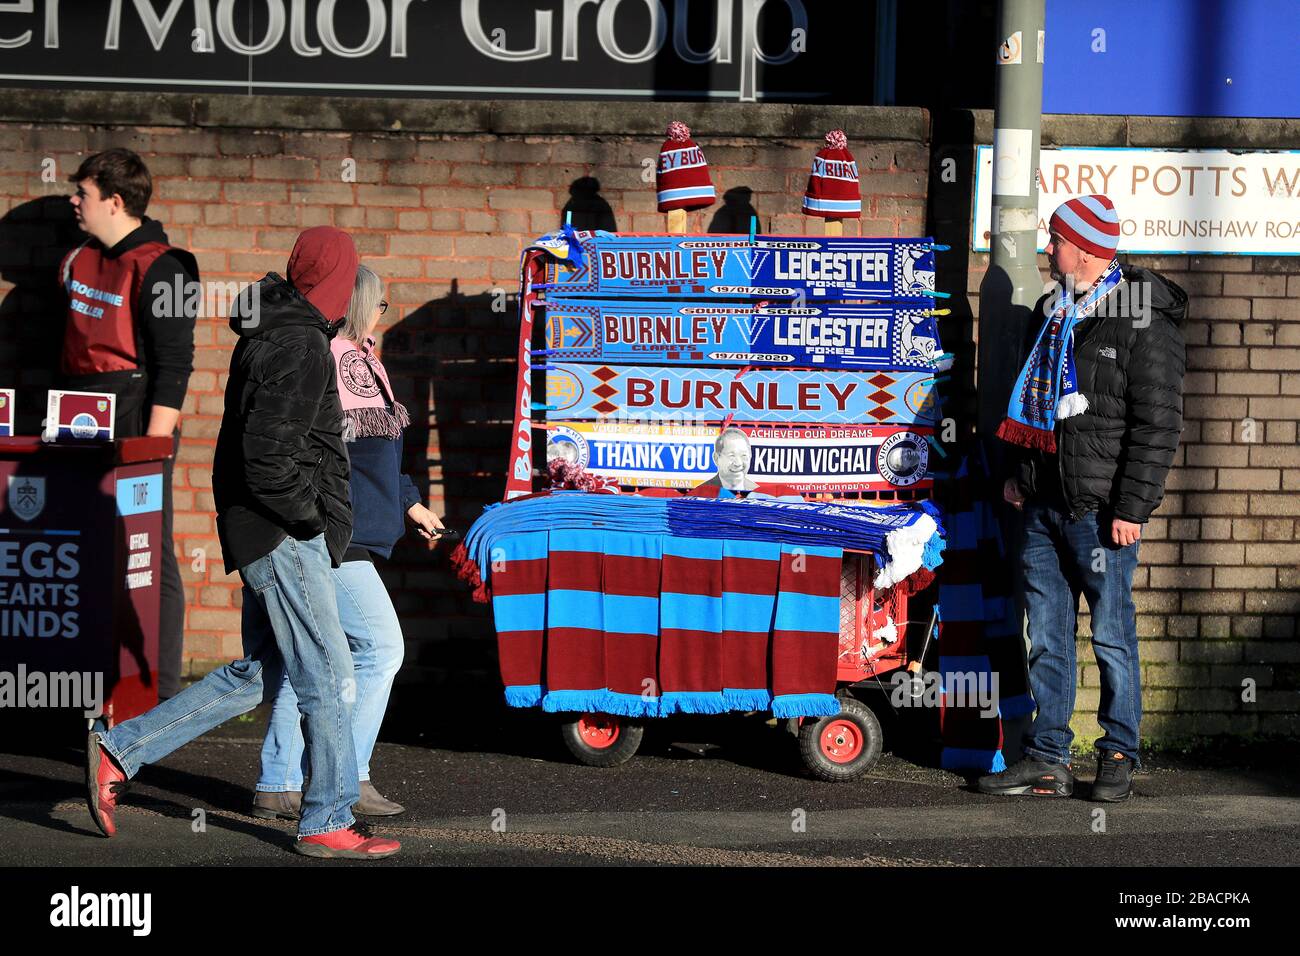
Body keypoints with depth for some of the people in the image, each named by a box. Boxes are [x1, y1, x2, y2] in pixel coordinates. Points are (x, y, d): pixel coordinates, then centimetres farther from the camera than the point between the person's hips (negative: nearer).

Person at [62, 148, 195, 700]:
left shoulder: (158, 266, -9)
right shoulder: (80, 260, 15)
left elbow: (174, 364, -14)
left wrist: (153, 447, -19)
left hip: (136, 424, -8)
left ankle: (162, 694, 1)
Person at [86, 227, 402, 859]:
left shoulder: (268, 336, 14)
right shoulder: (301, 347, -17)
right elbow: (268, 457, -24)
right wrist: (312, 516, -11)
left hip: (267, 536, 10)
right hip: (284, 539, -10)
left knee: (256, 675, 14)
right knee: (328, 677, -3)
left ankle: (119, 749, 16)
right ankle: (327, 824, 5)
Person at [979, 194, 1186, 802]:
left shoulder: (1144, 323, -10)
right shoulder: (1054, 313, 15)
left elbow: (1157, 425, -13)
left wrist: (1132, 507, -17)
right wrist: (1018, 474, 19)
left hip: (1099, 511, -7)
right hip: (1043, 505, 7)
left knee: (1111, 636, 1)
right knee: (1047, 639, 8)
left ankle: (1118, 757, 13)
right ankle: (1048, 760, 13)